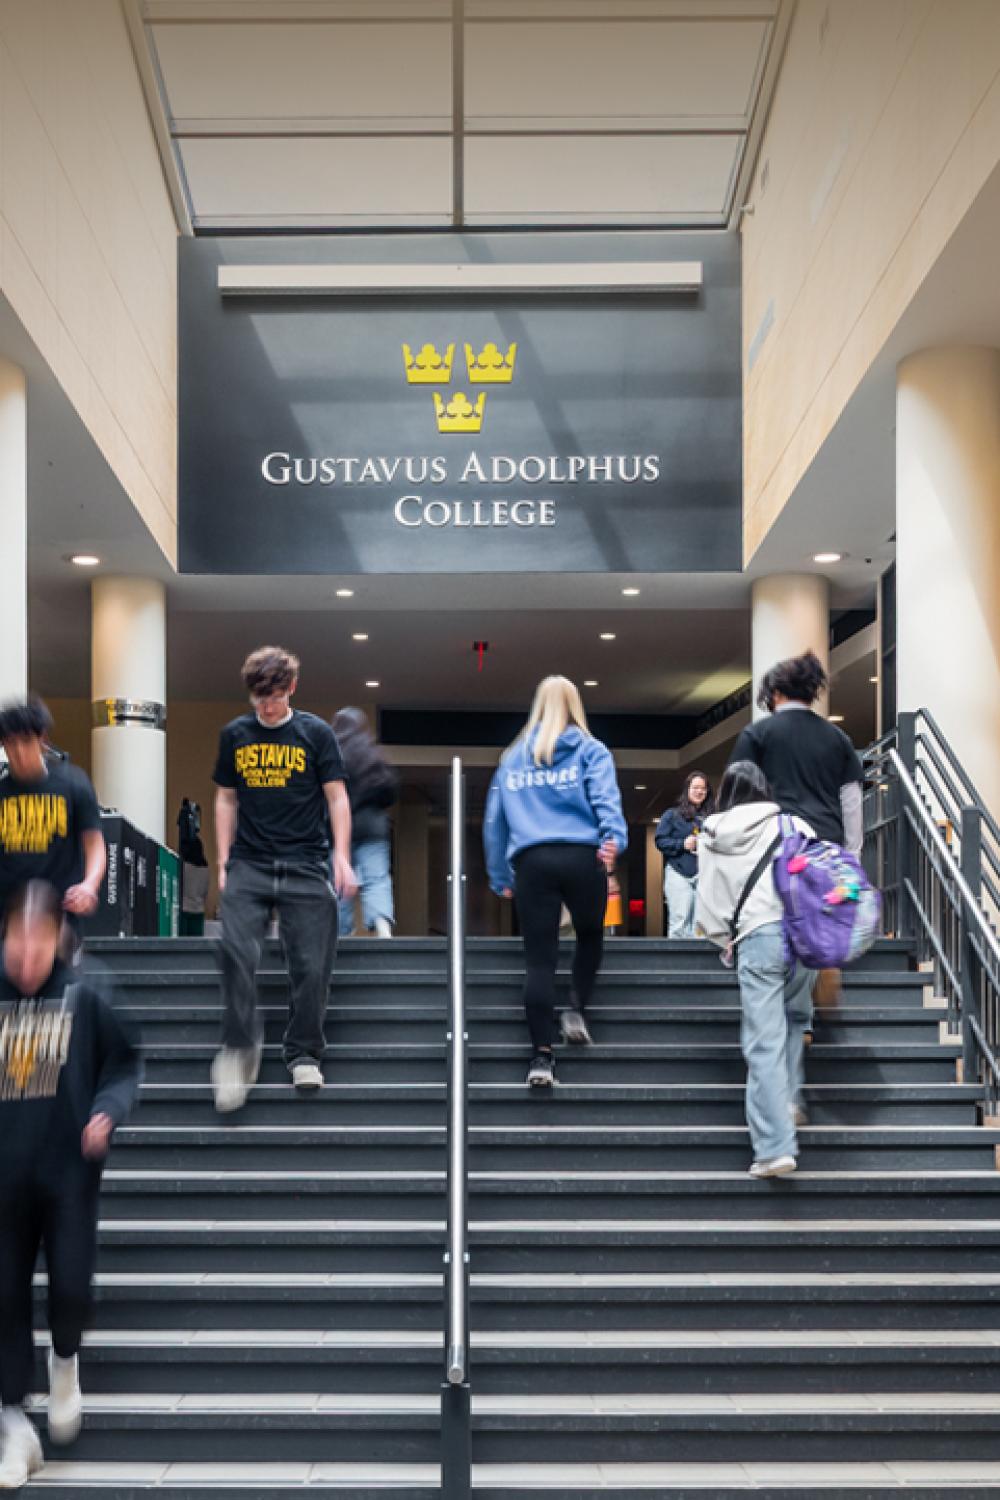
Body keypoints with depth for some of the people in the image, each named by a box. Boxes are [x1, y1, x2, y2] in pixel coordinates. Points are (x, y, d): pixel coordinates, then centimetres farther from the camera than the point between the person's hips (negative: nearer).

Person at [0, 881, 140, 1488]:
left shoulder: (83, 999, -6)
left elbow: (124, 1065, 3)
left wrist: (108, 1110, -14)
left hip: (69, 1172, -1)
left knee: (72, 1288, -4)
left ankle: (65, 1359, 32)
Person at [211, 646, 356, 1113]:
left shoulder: (315, 733, 2)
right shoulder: (234, 734, 9)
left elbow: (337, 797, 3)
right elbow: (226, 799, 15)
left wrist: (342, 859, -5)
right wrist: (223, 861, 9)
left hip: (306, 866, -1)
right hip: (249, 864, 1)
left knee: (311, 965, -1)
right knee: (237, 953, -16)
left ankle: (303, 1055, 15)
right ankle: (239, 1051, -7)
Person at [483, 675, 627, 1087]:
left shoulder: (514, 756, 20)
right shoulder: (590, 750, 11)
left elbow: (493, 821, 18)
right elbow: (605, 798, -7)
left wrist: (499, 877, 22)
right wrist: (615, 837, -19)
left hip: (531, 861, 2)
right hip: (581, 857, -1)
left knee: (539, 959, 2)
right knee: (590, 935, 24)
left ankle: (542, 1056, -3)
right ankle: (576, 1009, 9)